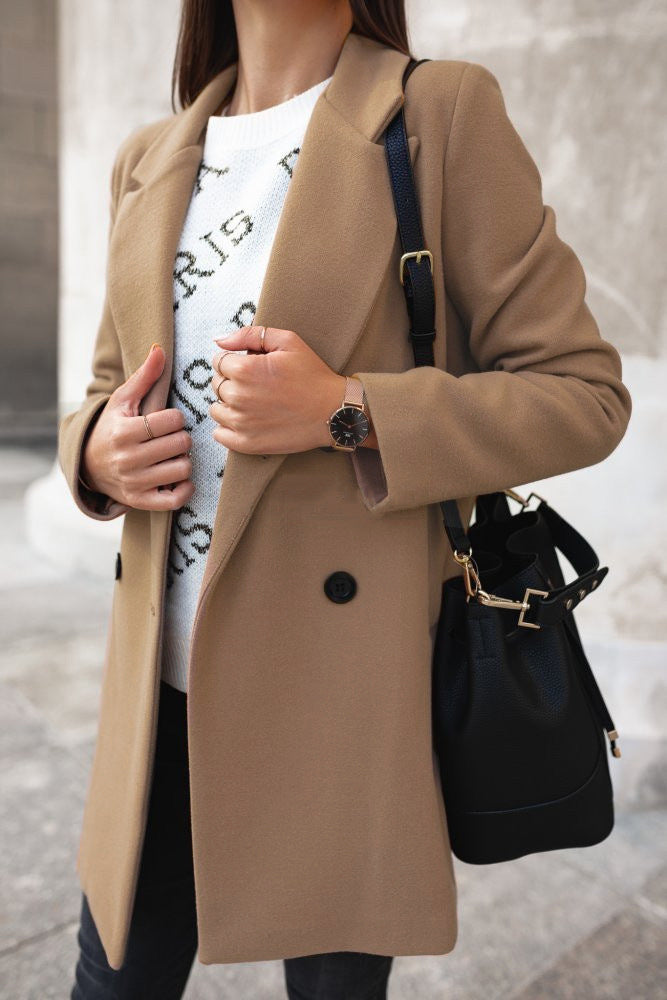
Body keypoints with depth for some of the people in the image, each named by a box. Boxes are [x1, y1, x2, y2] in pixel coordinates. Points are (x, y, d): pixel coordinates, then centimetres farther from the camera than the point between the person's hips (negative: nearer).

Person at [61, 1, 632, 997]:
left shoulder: (443, 113, -3)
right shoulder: (149, 159, 11)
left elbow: (583, 393, -6)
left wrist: (348, 413, -19)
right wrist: (98, 449, -4)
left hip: (340, 680, -4)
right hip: (164, 676, 5)